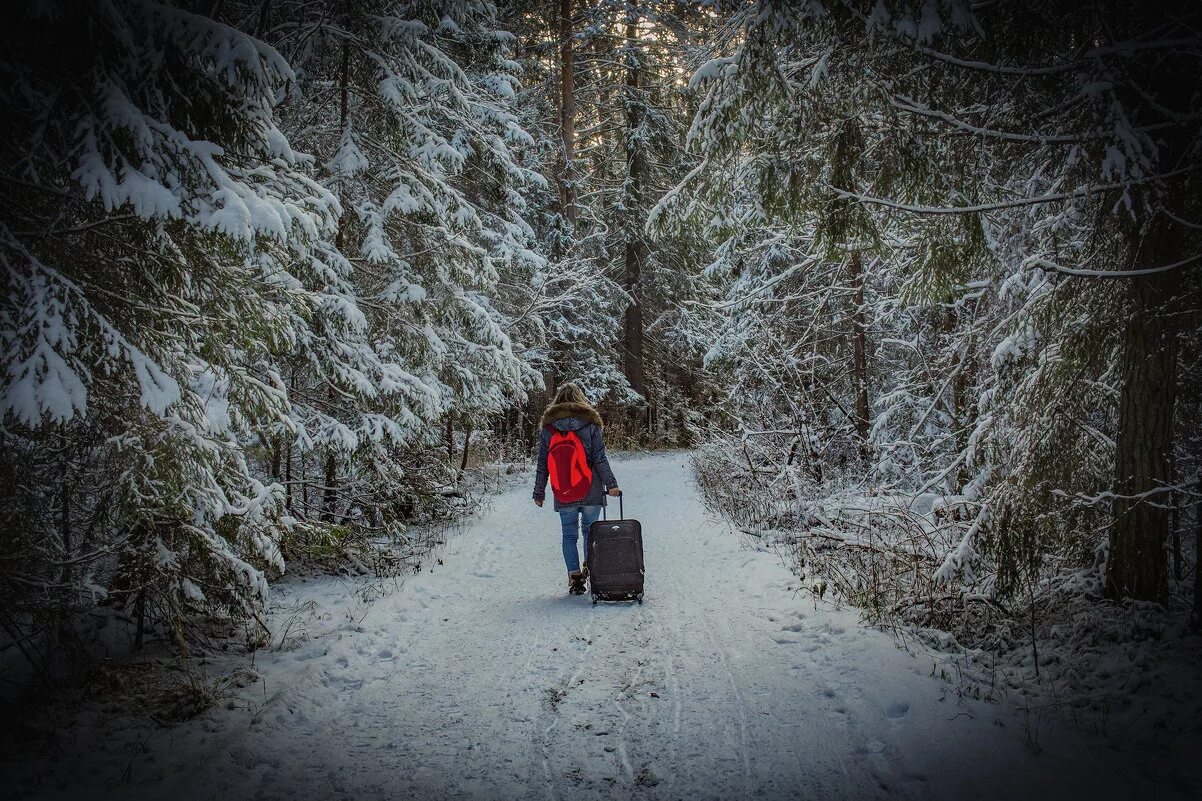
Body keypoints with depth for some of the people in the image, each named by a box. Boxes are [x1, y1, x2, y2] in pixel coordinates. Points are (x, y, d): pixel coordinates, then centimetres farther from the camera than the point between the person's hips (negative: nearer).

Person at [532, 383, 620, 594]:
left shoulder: (548, 427, 3)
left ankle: (574, 576, 4)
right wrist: (611, 484, -2)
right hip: (591, 491, -1)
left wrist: (539, 492, 10)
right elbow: (600, 459, -6)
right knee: (590, 530, 15)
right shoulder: (590, 424, -2)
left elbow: (542, 464, 4)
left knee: (569, 535, 7)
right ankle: (590, 568, 9)